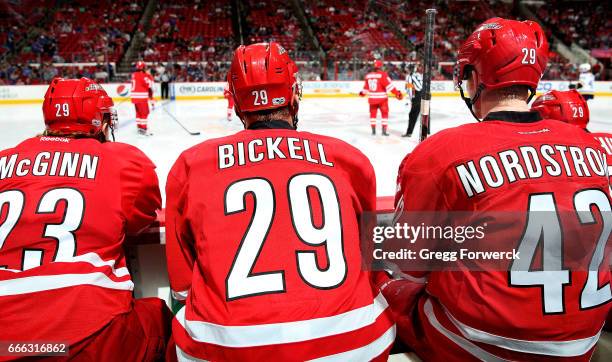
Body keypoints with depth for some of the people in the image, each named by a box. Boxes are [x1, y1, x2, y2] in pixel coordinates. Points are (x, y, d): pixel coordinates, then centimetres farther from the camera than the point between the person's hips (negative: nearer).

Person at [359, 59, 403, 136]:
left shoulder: (368, 75, 4)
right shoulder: (383, 74, -11)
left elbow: (366, 87, 15)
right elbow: (389, 85, -17)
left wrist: (362, 93, 34)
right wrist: (397, 93, -15)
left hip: (372, 98, 4)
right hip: (382, 98, -4)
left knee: (373, 114, 16)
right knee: (384, 114, 6)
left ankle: (373, 130, 17)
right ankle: (384, 131, 1)